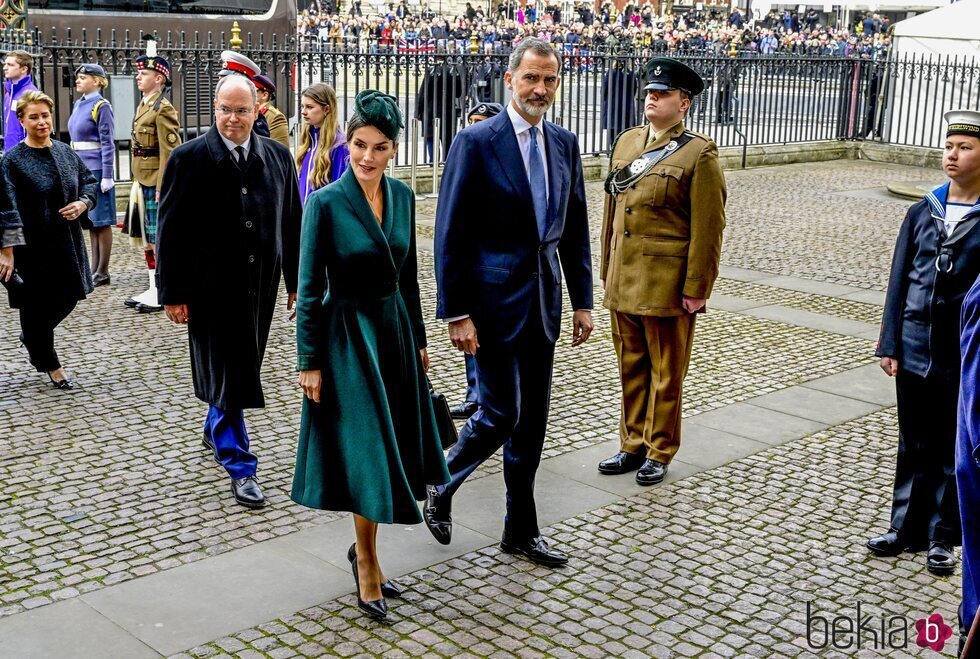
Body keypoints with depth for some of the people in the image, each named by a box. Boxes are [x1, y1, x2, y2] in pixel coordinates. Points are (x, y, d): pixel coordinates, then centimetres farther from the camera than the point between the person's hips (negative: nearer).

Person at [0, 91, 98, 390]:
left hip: (67, 242, 6)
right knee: (36, 305, 5)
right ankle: (50, 365, 23)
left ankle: (32, 338, 41)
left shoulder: (66, 152, 6)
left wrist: (83, 203, -5)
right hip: (33, 246, -6)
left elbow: (90, 181, 17)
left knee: (68, 296, 14)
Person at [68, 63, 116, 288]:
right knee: (90, 220, 12)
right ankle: (94, 269, 18)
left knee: (101, 221, -1)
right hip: (81, 169, 8)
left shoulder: (102, 107, -10)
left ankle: (102, 272, 5)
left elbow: (108, 143, -13)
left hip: (97, 170, -8)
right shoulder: (79, 105, 13)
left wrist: (107, 176, -17)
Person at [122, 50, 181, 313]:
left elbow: (170, 152, -18)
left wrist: (161, 188, -21)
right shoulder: (143, 106, 15)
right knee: (146, 237, 13)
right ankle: (154, 289, 22)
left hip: (157, 184, -9)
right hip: (143, 183, 9)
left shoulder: (163, 109, -14)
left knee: (159, 239, -3)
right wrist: (138, 183, 18)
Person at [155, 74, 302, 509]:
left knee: (241, 371, 17)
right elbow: (171, 230, -6)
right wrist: (172, 292, -9)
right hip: (211, 288, -4)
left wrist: (297, 282, 8)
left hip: (260, 287, 4)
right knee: (227, 375, 1)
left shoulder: (278, 157, 4)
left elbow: (292, 224, 9)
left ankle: (215, 432, 42)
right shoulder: (190, 158, -7)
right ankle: (239, 466, 10)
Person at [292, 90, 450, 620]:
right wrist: (309, 361, -12)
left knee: (395, 449, 11)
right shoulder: (326, 202, -13)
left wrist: (418, 338, 14)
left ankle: (363, 549, 29)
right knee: (367, 451, -2)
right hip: (348, 336, -6)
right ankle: (367, 564, 14)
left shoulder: (402, 196, 3)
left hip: (394, 330, 6)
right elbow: (309, 288, -11)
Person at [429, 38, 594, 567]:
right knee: (502, 412, -4)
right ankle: (440, 487, 23)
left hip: (543, 297, 6)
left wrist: (582, 301, 10)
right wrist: (456, 314, -15)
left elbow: (576, 228, 13)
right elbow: (451, 235, -12)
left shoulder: (564, 143, 9)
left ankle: (520, 530, 24)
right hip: (494, 298, -6)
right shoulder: (476, 142, -10)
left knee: (532, 419, 11)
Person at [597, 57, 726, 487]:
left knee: (666, 374, 7)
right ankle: (633, 445, 26)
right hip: (623, 282, 6)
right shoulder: (626, 143, 10)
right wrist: (606, 270, 15)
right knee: (631, 368, 14)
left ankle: (659, 452, 20)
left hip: (667, 286, -6)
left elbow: (708, 229, -12)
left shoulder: (699, 154, -9)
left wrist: (696, 288, -13)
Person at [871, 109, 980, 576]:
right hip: (916, 351, 3)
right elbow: (900, 280, 6)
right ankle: (906, 528, 26)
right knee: (914, 446, 14)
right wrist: (890, 344, 3)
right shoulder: (922, 213, 4)